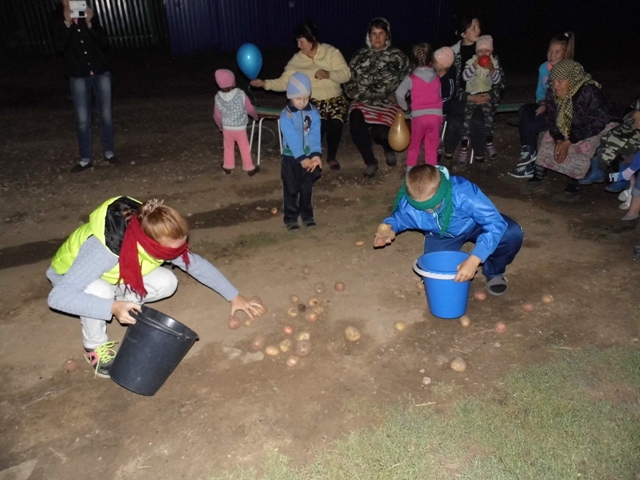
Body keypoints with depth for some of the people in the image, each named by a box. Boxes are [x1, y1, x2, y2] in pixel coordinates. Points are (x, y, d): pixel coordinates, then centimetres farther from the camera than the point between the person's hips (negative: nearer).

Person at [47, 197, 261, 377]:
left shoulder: (155, 237, -25)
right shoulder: (102, 250, -43)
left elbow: (197, 264, -13)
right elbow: (58, 297, -45)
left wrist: (234, 296, -11)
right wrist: (112, 307, -52)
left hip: (116, 277, 4)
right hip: (72, 276, -4)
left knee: (167, 282, -20)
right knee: (99, 291, -38)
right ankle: (95, 345, -10)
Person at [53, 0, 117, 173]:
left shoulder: (90, 16, 4)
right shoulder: (59, 20, 3)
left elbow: (105, 44, -4)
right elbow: (60, 46, -13)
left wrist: (90, 23, -15)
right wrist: (67, 23, -20)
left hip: (101, 72, 1)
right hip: (78, 76, -1)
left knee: (106, 114, 5)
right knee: (82, 119, -1)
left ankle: (109, 152, 19)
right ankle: (86, 158, 7)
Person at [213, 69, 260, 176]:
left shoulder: (218, 97, -10)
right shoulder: (240, 94, -19)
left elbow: (217, 115, 0)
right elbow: (250, 109, -7)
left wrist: (220, 126, 19)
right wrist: (255, 116, 15)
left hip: (227, 128, 2)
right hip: (240, 128, -2)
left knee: (228, 148, 21)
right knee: (245, 149, 12)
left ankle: (228, 167, 34)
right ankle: (249, 168, 22)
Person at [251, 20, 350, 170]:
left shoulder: (331, 52, -1)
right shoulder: (296, 60, 3)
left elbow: (346, 74, -8)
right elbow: (284, 82, -4)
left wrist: (328, 74, -24)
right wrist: (264, 83, -18)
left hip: (334, 99, 0)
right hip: (311, 101, 0)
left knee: (335, 124, -28)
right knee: (318, 125, -29)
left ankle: (332, 157, 1)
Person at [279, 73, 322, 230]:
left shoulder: (313, 113, -3)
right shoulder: (286, 115, -13)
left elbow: (315, 135, -11)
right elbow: (292, 138, -20)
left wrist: (316, 154, -24)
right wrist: (301, 158, -26)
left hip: (308, 156, 3)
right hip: (291, 158, -3)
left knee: (307, 188, 12)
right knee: (291, 189, 5)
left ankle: (307, 216, 25)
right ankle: (290, 218, 15)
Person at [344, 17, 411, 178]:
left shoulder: (398, 56, 8)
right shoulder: (360, 56, 12)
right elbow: (349, 80, 13)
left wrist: (394, 96, -8)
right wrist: (356, 94, -4)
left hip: (388, 102, -1)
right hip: (363, 101, 2)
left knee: (380, 132, -27)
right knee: (356, 124, -31)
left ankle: (388, 147, 16)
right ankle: (370, 161, -8)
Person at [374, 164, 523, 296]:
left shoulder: (462, 192, -43)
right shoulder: (407, 204, -33)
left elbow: (496, 223, -41)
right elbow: (398, 218, -6)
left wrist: (474, 260, -51)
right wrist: (389, 228, -32)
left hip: (474, 224, -2)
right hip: (441, 235, 2)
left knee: (512, 234, -28)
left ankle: (494, 272, 3)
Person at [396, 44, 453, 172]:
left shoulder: (411, 78, -2)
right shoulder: (437, 77, 9)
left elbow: (399, 93, -11)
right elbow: (442, 94, 12)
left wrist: (404, 106, 5)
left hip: (418, 116, -2)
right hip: (435, 115, 2)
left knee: (414, 146, 16)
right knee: (432, 148, 11)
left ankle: (410, 170, 19)